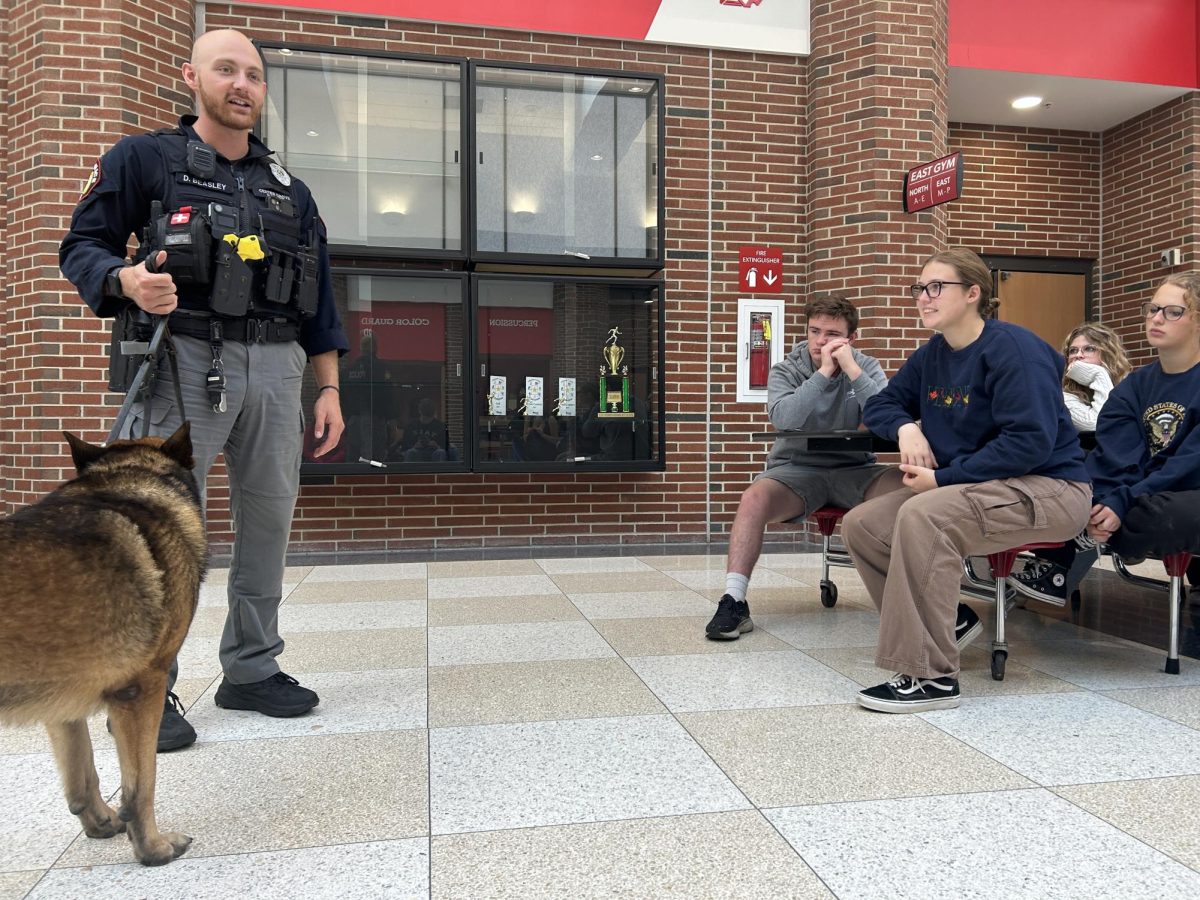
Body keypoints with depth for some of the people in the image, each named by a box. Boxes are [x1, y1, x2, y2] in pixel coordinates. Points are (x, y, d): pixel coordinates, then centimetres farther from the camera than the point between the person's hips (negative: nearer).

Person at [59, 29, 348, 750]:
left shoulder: (290, 191, 20)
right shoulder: (145, 160, 9)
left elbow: (318, 302, 17)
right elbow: (83, 245, 6)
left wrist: (329, 389, 10)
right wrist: (126, 281, -18)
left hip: (274, 366, 5)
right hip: (185, 358, -4)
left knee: (269, 519, 5)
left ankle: (252, 670, 19)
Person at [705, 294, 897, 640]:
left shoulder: (867, 367, 7)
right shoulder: (786, 370, 2)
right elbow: (784, 419, -19)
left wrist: (852, 370, -17)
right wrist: (822, 373, -20)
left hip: (853, 471, 1)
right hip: (797, 468, -1)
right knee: (754, 498, -32)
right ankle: (734, 601, -29)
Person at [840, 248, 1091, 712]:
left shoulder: (1011, 347, -16)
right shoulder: (930, 355, 7)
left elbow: (1031, 441, -24)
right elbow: (880, 404, 16)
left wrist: (943, 478, -24)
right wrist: (905, 426, -8)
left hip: (1049, 488, -8)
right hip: (968, 488, 8)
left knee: (922, 514, -34)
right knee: (860, 525, -5)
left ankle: (931, 677, -26)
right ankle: (947, 620, 11)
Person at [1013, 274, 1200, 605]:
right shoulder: (1135, 385, 8)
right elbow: (1117, 456, -5)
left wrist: (1123, 503, -28)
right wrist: (1100, 503, -25)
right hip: (1144, 497, 6)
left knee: (1164, 513, -37)